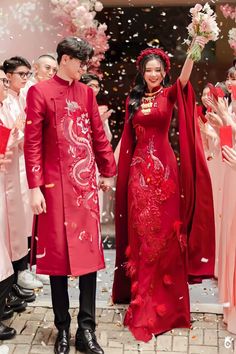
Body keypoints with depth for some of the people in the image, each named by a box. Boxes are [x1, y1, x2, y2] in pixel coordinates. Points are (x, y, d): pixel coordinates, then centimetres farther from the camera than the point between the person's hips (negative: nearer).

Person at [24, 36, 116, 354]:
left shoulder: (86, 92, 10)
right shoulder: (39, 92, -4)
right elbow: (32, 143, -7)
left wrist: (107, 171, 17)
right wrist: (34, 187, -12)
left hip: (86, 183, 4)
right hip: (55, 184, -4)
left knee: (89, 251, 4)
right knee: (58, 253, 5)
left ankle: (86, 328, 14)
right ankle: (63, 328, 19)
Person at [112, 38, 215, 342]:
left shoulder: (169, 95, 1)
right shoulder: (134, 100, 11)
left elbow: (184, 79, -21)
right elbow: (130, 137, 12)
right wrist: (123, 167, 7)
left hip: (163, 167, -3)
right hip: (139, 168, 3)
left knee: (163, 230, 1)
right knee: (141, 230, 7)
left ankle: (163, 297, 15)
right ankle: (143, 296, 20)